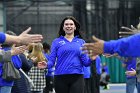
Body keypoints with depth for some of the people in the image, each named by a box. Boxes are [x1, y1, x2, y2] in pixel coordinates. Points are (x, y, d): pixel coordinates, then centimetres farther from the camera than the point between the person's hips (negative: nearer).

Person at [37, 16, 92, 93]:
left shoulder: (81, 42, 11)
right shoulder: (57, 42, 8)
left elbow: (85, 62, 4)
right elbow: (52, 60, 1)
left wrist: (91, 59, -18)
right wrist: (47, 65, -21)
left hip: (77, 77, 0)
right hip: (61, 78, 0)